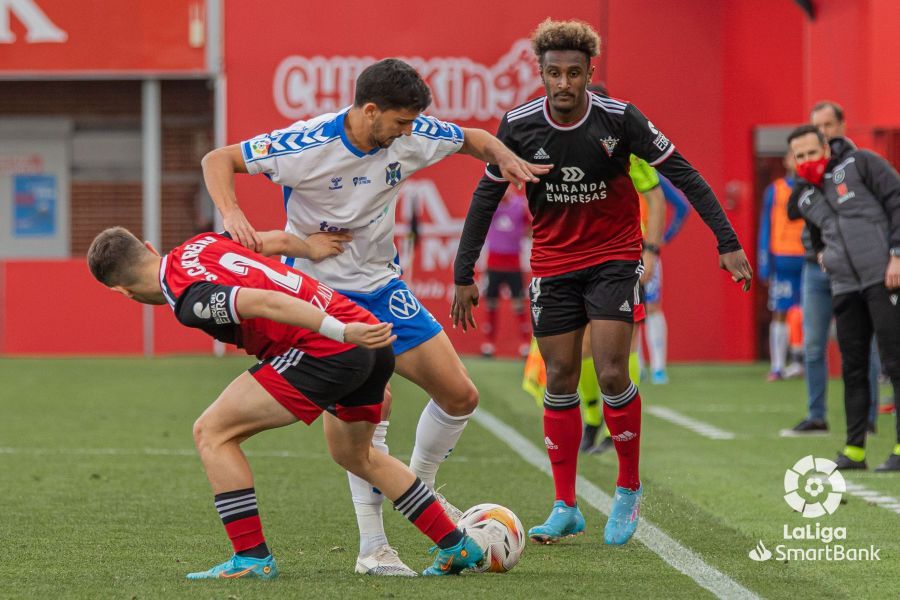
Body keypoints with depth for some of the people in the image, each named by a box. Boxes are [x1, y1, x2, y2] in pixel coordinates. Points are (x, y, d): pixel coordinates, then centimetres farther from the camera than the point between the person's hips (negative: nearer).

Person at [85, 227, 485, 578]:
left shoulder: (191, 301, -13)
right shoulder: (200, 244, 13)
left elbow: (264, 303, -25)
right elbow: (279, 240, 22)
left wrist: (342, 331, -30)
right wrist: (314, 247, 34)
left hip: (327, 350, -10)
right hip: (369, 338, 10)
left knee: (212, 433, -1)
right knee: (354, 455, 33)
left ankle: (252, 558, 0)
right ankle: (457, 547, 36)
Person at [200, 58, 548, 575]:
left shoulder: (410, 136, -8)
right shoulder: (308, 145, -23)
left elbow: (471, 139, 11)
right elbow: (219, 160, -17)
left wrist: (505, 158, -11)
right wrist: (231, 213, -35)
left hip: (382, 286, 6)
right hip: (319, 290, -6)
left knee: (460, 396, 3)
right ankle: (372, 548, -12)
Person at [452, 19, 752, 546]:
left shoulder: (620, 118, -16)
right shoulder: (519, 126, -10)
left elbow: (682, 174, -10)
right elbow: (486, 197, 0)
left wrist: (727, 241, -14)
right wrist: (465, 275, -2)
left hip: (615, 256, -2)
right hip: (553, 262, 2)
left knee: (612, 375, -12)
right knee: (560, 381, 3)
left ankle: (629, 489, 8)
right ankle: (566, 508, 12)